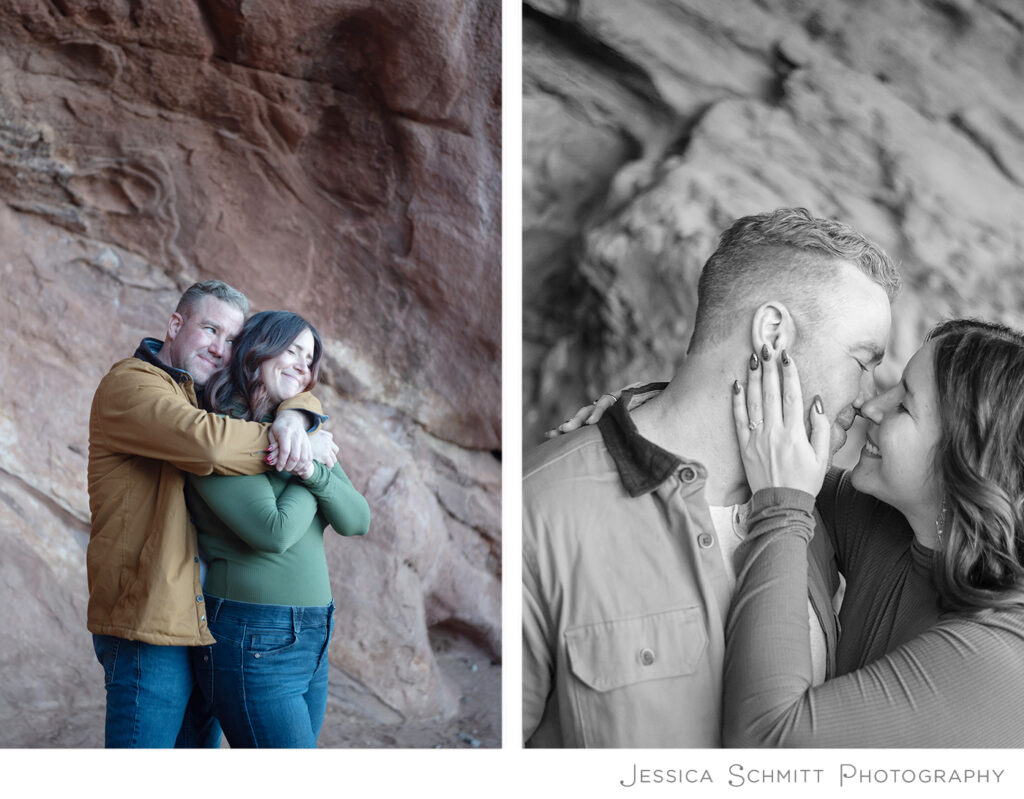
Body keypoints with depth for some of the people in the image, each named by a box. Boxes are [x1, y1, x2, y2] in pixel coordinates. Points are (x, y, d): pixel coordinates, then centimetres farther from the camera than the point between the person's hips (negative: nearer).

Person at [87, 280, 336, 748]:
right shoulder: (130, 385, -9)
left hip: (205, 622, 9)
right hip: (150, 623, -9)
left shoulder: (209, 396, 18)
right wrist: (304, 447, -15)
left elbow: (297, 390, 18)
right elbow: (207, 443, -26)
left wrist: (293, 417, -7)